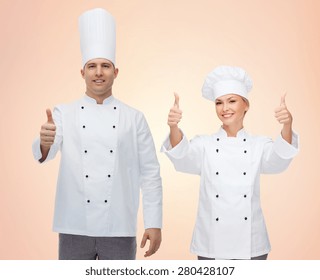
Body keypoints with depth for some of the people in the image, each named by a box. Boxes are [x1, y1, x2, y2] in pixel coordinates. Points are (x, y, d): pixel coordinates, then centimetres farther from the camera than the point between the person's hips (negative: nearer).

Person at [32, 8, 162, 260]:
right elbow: (46, 152, -13)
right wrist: (45, 143, -37)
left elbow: (150, 172, 2)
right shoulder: (63, 114, 3)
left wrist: (154, 223, -3)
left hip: (119, 230, 0)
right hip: (75, 229, 0)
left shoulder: (134, 118, 3)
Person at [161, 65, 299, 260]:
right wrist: (174, 127, -39)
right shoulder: (204, 145, 2)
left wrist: (287, 126, -38)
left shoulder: (259, 146, 3)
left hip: (251, 245, 0)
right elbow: (182, 156, -18)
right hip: (211, 244, 0)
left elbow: (278, 160, -18)